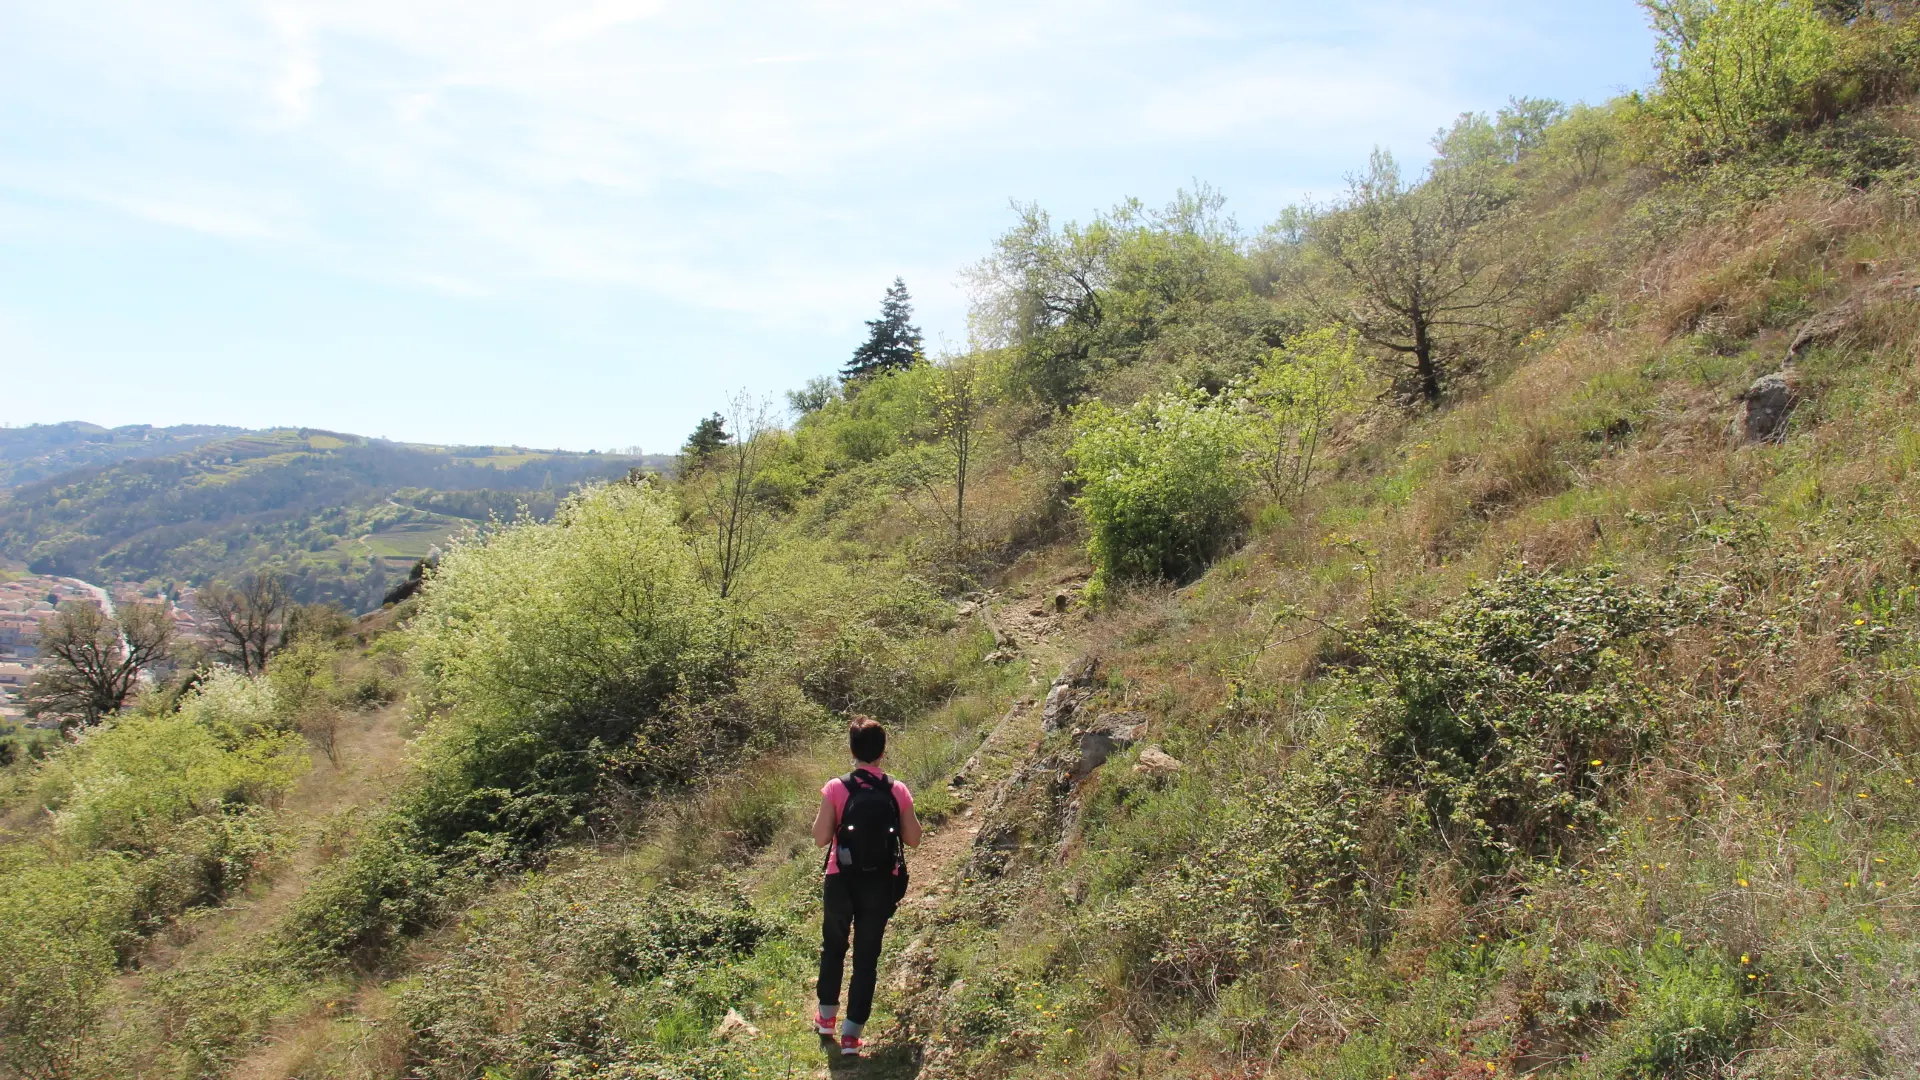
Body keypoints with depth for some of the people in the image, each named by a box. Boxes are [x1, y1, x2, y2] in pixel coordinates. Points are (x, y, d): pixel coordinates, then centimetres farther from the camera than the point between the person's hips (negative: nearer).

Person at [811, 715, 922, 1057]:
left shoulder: (836, 789, -13)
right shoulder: (898, 791, -8)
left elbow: (820, 838, -11)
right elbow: (913, 839, 0)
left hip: (841, 882, 0)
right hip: (881, 885, 1)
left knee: (833, 947, 23)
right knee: (867, 957, 11)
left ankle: (827, 1017, 36)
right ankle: (852, 1032, 12)